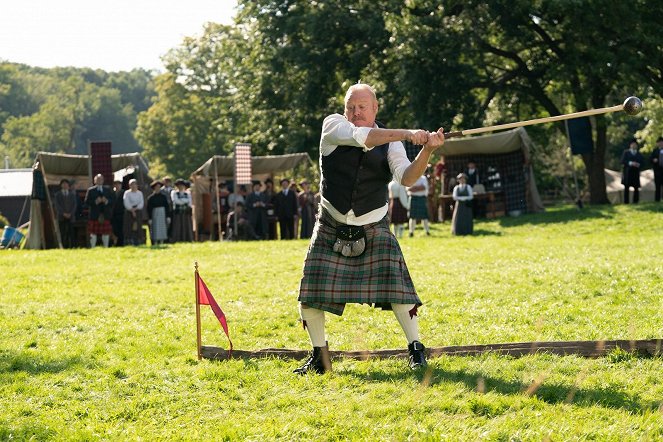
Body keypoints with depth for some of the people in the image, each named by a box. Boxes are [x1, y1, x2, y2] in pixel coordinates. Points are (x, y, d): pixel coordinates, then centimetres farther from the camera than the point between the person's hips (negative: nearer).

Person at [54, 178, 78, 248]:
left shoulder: (72, 193, 13)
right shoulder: (57, 194, 10)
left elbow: (75, 204, 7)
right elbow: (57, 205, 1)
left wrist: (70, 213, -6)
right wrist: (63, 213, -11)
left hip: (70, 216, 1)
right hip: (61, 217, -1)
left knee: (71, 232, -8)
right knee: (62, 233, -8)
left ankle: (71, 247, -10)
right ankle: (64, 247, -9)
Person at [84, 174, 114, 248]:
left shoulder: (108, 190, 15)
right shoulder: (90, 190, 6)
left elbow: (112, 201, 8)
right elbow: (87, 202, -2)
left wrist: (106, 201, -13)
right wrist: (96, 201, -16)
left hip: (105, 215, 2)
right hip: (94, 216, -2)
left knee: (106, 233, 2)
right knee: (93, 233, -2)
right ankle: (93, 248, 4)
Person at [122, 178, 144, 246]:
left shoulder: (140, 193, 10)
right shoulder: (127, 193, 1)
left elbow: (142, 203, 3)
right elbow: (126, 203, -7)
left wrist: (135, 209, -9)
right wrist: (132, 210, -11)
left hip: (138, 212, 3)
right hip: (129, 212, -3)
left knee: (138, 227, -3)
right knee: (129, 227, -8)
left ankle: (138, 242, -2)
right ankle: (129, 242, -10)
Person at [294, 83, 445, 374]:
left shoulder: (391, 142, -3)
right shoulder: (333, 126, -6)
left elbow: (407, 178, -18)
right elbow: (362, 137, -26)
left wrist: (427, 150, -35)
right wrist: (407, 134, -35)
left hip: (373, 230, 0)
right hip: (331, 229, 0)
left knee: (396, 287, -14)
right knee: (310, 295, -2)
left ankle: (416, 349, 1)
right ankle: (319, 357, 16)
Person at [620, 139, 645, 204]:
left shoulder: (639, 154, 15)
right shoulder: (626, 153, 8)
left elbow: (642, 163, 10)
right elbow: (623, 161, -3)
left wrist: (638, 165, -12)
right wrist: (630, 163, -16)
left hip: (636, 172, 2)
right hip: (627, 172, -2)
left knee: (636, 187, -4)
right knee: (626, 187, -4)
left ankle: (635, 201, 1)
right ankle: (626, 201, -1)